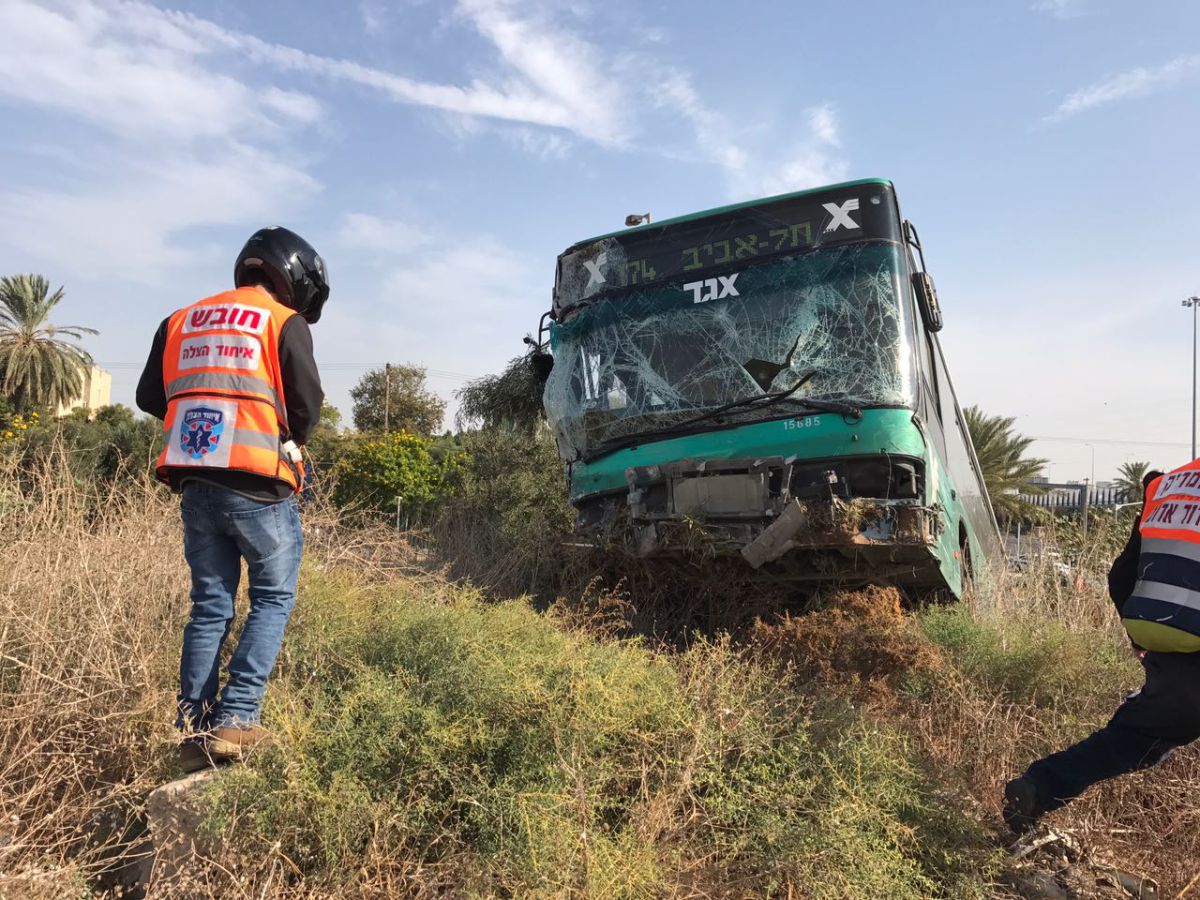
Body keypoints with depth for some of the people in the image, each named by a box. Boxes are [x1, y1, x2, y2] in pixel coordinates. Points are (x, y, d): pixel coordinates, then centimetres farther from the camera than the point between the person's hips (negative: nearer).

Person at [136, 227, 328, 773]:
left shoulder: (181, 321, 15)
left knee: (209, 606, 13)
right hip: (258, 487, -5)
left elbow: (150, 397, 16)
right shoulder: (284, 323, -2)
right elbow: (307, 405, -5)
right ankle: (234, 722, -1)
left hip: (195, 486, 5)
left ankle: (193, 732, 13)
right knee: (273, 598, 8)